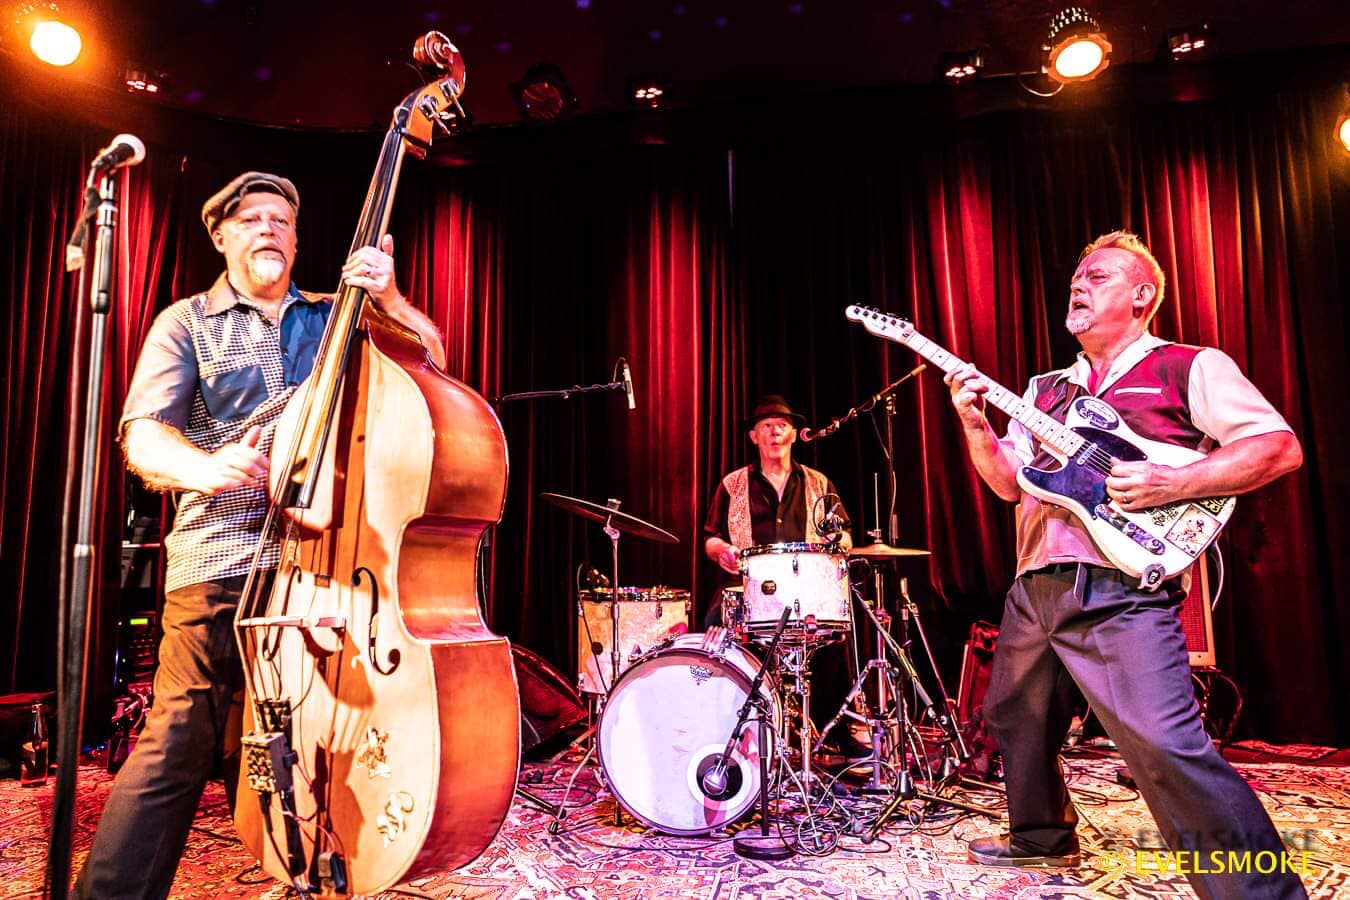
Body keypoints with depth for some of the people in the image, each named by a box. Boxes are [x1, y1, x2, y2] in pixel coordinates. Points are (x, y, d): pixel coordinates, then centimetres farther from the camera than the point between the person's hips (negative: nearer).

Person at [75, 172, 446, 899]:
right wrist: (203, 467, -23)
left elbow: (432, 361, 6)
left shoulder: (336, 317, 18)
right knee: (179, 744, -6)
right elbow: (143, 435, 0)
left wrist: (390, 302, -14)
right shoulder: (187, 323, 12)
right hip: (221, 561, -2)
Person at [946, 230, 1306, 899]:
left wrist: (1171, 483, -18)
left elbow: (1280, 447, -4)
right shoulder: (1046, 390, 20)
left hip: (1120, 588, -7)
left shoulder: (1190, 367, 3)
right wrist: (975, 424, -2)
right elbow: (1008, 481, 16)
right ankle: (1042, 837, 42)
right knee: (1014, 719, 20)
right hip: (1034, 587, 8)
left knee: (1164, 747, -21)